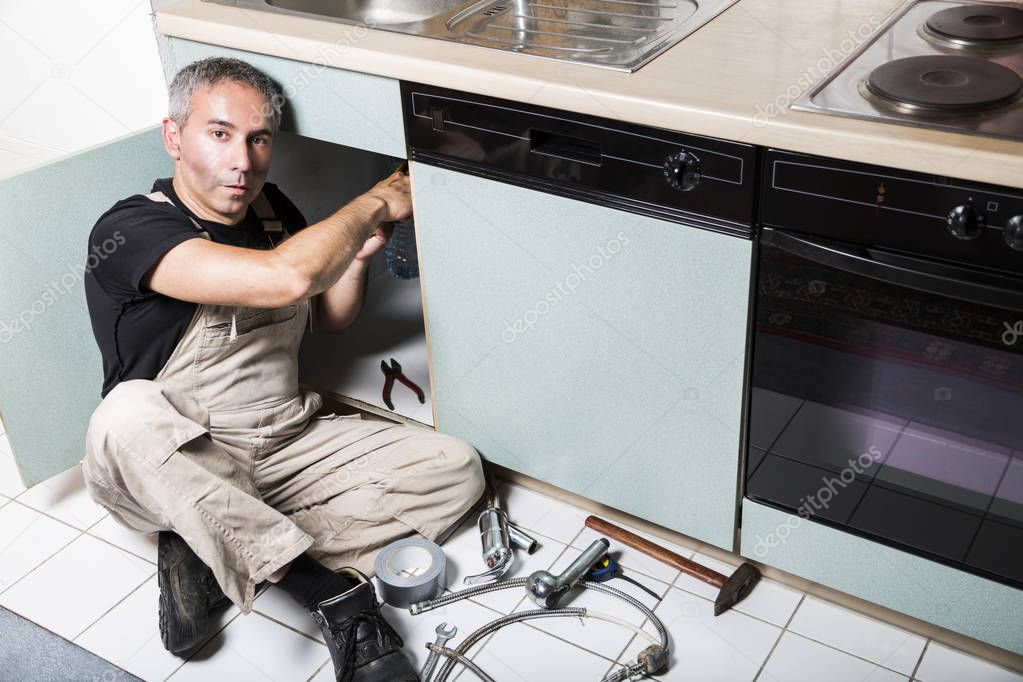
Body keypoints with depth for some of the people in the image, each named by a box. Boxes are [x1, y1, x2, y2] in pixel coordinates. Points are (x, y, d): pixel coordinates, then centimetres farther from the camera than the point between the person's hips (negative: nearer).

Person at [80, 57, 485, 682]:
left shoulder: (271, 209, 5)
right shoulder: (129, 230, -19)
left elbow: (329, 319, 17)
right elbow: (285, 279, -35)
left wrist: (359, 254, -4)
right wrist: (376, 204, -20)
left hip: (291, 447, 7)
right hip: (176, 468, -6)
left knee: (456, 470, -9)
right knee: (130, 414, -40)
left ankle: (214, 555, -17)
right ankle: (330, 587, -31)